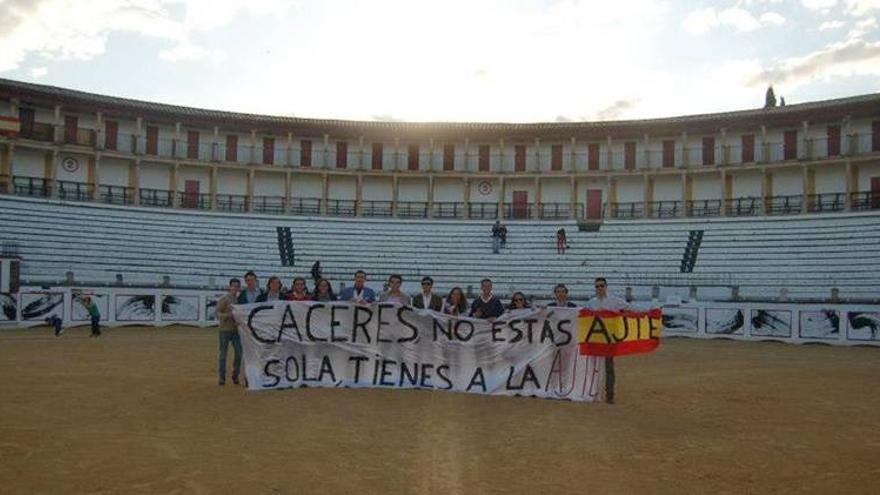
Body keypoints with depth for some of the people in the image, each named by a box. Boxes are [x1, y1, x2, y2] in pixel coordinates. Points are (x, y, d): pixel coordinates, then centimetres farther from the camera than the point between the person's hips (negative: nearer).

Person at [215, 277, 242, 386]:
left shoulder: (240, 299, 7)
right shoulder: (224, 299, -5)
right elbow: (218, 313, -7)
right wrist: (227, 315, -24)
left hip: (236, 329, 4)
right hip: (225, 329, -4)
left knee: (239, 353, 1)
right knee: (223, 354, 2)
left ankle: (235, 376, 15)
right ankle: (222, 378, 10)